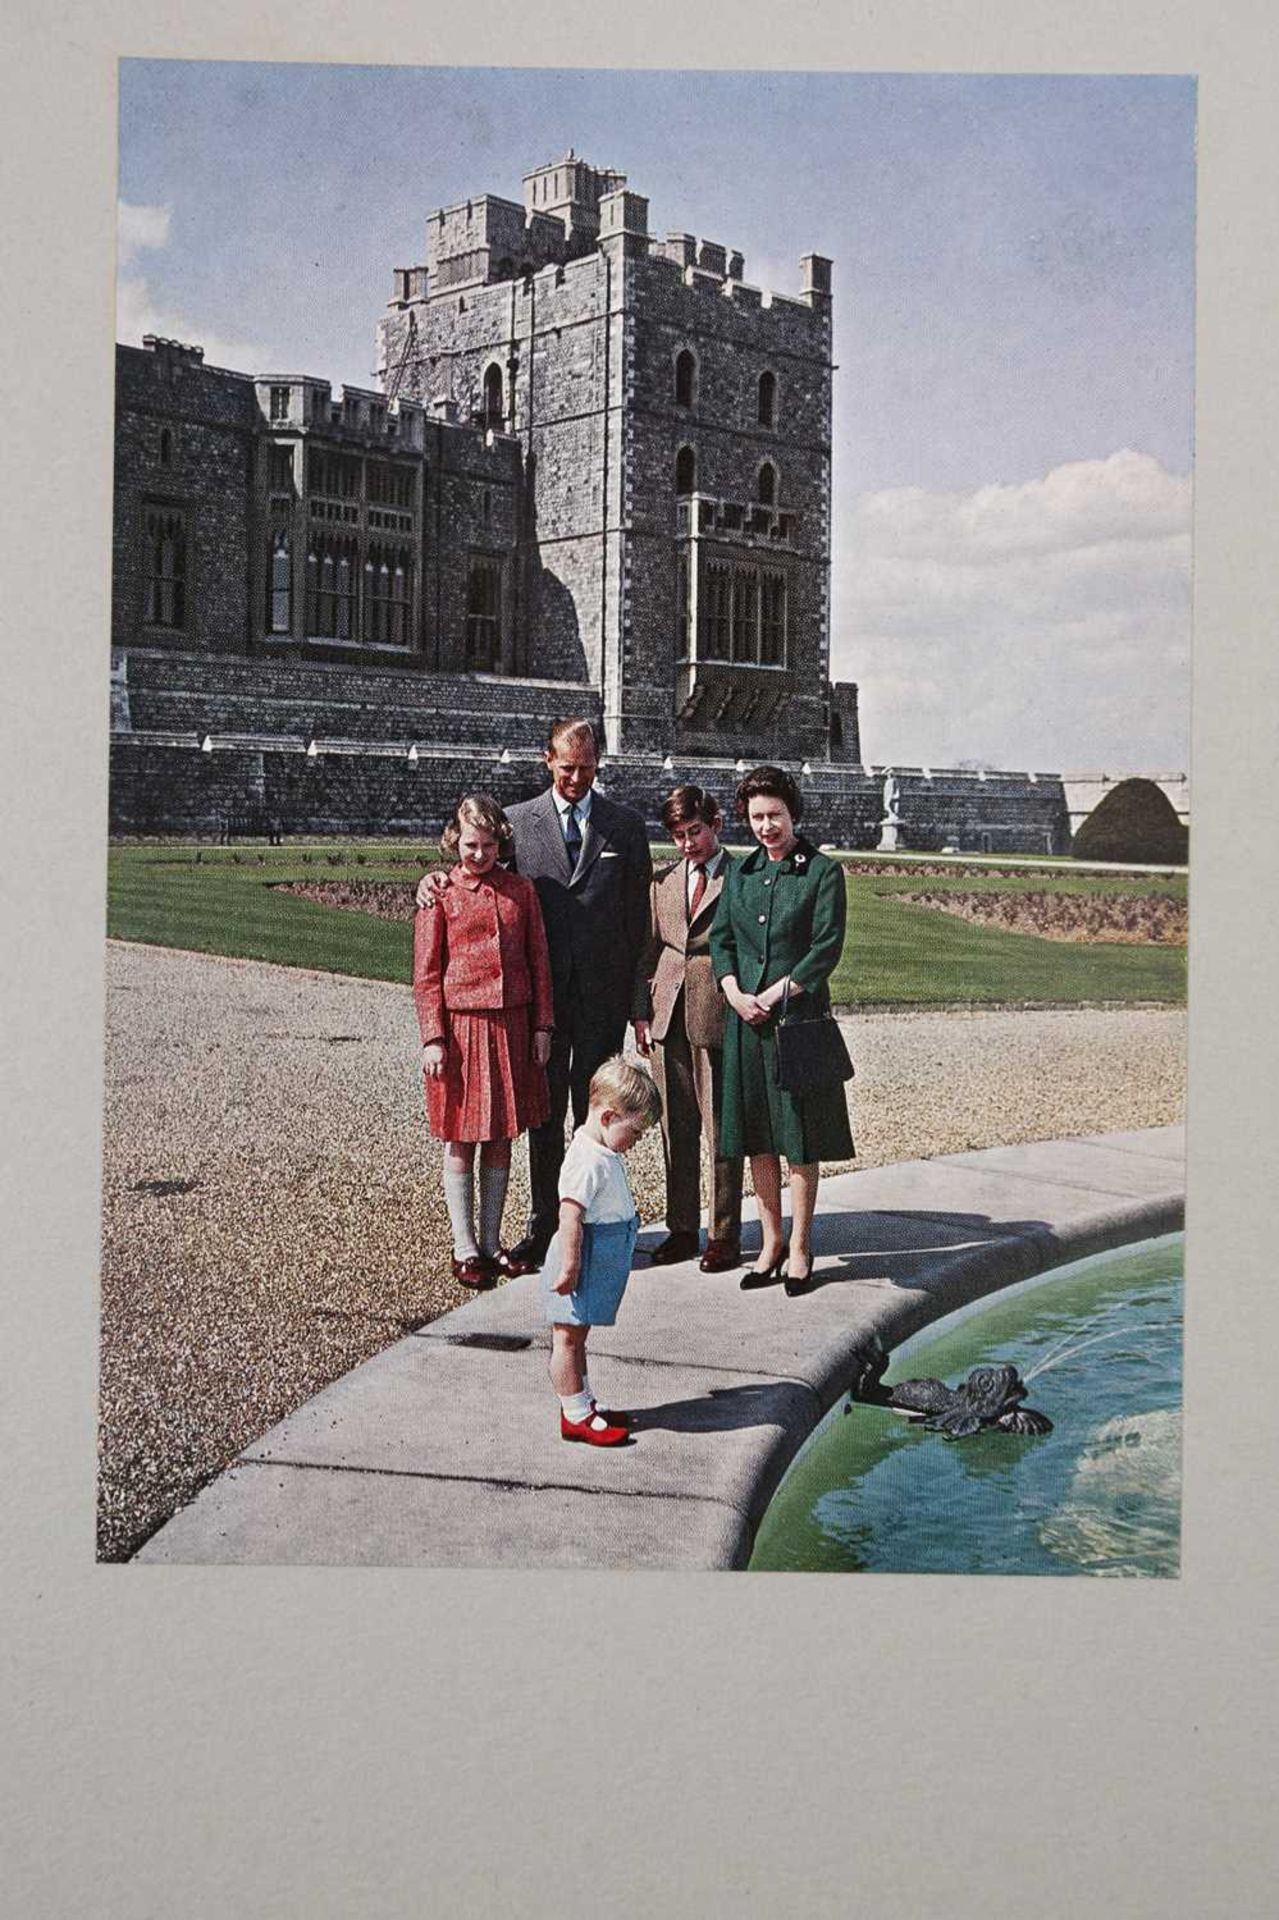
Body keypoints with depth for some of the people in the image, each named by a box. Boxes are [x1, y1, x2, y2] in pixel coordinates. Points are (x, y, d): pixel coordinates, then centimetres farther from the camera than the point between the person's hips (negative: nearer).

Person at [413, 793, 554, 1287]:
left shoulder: (521, 891, 6)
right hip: (460, 1027, -3)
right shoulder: (440, 895, -3)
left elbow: (538, 962, 9)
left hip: (511, 1026, 3)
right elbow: (426, 974, -4)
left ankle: (491, 1242, 20)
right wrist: (433, 1038, -10)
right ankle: (465, 1250, 11)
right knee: (461, 1142, 3)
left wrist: (542, 1026, 4)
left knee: (501, 1139, 10)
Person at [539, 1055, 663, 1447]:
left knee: (577, 1336, 19)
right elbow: (570, 1217, -27)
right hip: (584, 1265, -10)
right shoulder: (588, 1162, -24)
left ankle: (583, 1404, 30)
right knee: (568, 1338, 3)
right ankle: (576, 1416, 9)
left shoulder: (604, 1152, 8)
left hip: (599, 1266, 10)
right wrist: (569, 1268, -27)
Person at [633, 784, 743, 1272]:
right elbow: (649, 951, 14)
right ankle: (681, 1228, 21)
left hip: (718, 1016, -5)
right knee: (676, 1127, 11)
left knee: (721, 1127, 0)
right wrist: (641, 1012, 8)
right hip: (668, 1015, 5)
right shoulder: (663, 882, 13)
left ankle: (724, 1236, 10)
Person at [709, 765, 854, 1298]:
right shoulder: (740, 872, 12)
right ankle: (770, 1244, 20)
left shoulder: (822, 872, -3)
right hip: (744, 1017, 5)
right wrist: (735, 994, -6)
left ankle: (800, 1249, 11)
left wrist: (772, 996, -12)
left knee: (801, 1138, 1)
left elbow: (826, 949, -9)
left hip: (798, 1015, -5)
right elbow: (720, 938, 10)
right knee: (757, 1137, 9)